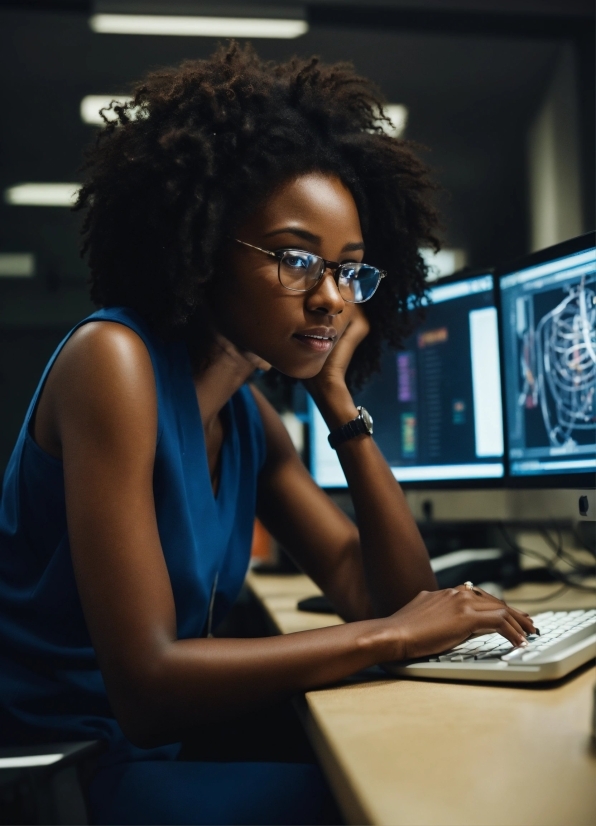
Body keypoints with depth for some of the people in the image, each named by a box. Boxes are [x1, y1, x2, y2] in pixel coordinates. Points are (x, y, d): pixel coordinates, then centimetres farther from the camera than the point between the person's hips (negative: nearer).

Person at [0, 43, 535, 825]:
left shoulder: (247, 415, 5)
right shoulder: (113, 360, -19)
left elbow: (392, 595, 1)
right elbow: (145, 684, -25)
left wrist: (337, 396, -4)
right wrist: (387, 636, -21)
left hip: (147, 757, 7)